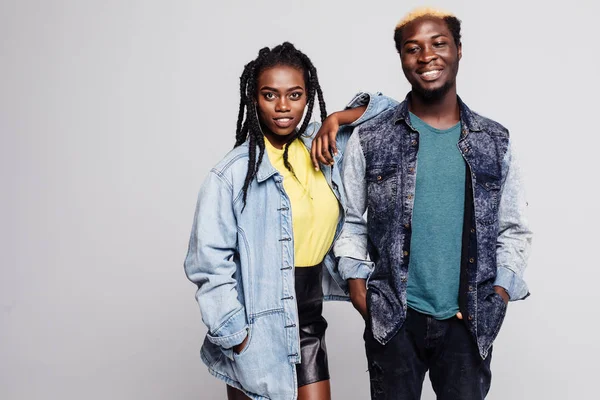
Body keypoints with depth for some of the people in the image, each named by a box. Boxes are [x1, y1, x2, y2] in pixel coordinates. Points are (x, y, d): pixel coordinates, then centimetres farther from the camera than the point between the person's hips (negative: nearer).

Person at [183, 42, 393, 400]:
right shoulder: (233, 173, -14)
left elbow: (381, 108, 13)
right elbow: (210, 263, -14)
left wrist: (335, 120, -4)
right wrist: (237, 337, -14)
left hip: (309, 318, 5)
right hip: (259, 325, -4)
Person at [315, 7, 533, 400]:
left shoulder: (496, 141, 3)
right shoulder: (369, 140, -2)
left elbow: (514, 229, 8)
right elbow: (350, 221, 5)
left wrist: (500, 292, -2)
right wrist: (356, 282, -3)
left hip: (469, 321, 1)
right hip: (393, 318, -1)